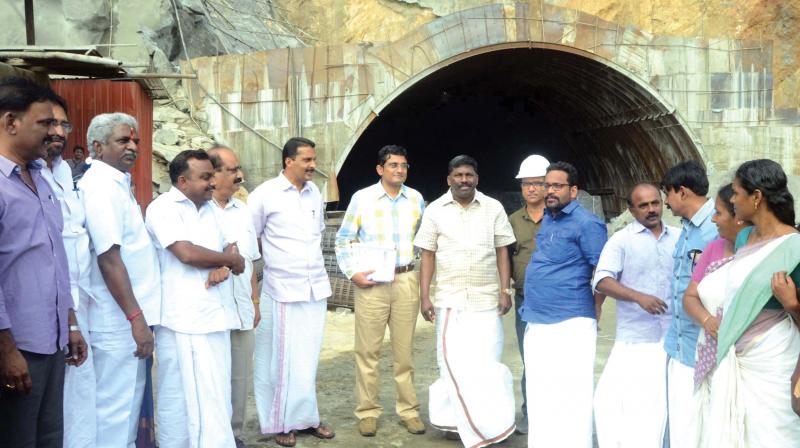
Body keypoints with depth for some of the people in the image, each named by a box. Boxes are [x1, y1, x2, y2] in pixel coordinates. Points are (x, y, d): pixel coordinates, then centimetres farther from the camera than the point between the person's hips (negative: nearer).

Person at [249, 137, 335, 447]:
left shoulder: (315, 192, 9)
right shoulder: (265, 194, -8)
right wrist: (278, 261, -1)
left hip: (317, 288, 5)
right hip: (283, 290, -5)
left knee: (308, 358, 10)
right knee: (283, 358, 3)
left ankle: (305, 417, 21)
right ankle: (281, 422, 16)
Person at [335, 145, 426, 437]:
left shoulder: (416, 199, 6)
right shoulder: (362, 198, -2)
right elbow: (343, 239, 3)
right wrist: (352, 272, -7)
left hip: (406, 281, 2)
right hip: (371, 282, -2)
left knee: (404, 350, 8)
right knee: (368, 351, 2)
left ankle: (408, 410, 18)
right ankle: (368, 412, 13)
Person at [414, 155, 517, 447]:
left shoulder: (493, 208, 4)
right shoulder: (435, 210, 3)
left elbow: (502, 251, 5)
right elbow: (428, 255, 3)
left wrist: (505, 290, -3)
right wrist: (424, 296, -3)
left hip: (486, 299, 0)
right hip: (449, 299, 0)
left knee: (486, 363, 1)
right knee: (453, 363, 2)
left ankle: (485, 423, 13)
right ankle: (455, 420, 14)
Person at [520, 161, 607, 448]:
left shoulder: (586, 223, -9)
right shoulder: (547, 220, 15)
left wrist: (593, 315, -5)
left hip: (570, 325, -8)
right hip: (536, 324, 8)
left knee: (570, 396, -3)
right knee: (540, 395, 15)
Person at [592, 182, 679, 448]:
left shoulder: (679, 237, 10)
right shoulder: (621, 240, -2)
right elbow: (602, 281, -12)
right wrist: (639, 297, -25)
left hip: (675, 335, 4)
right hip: (635, 338, -3)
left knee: (667, 401, 10)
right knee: (613, 398, -8)